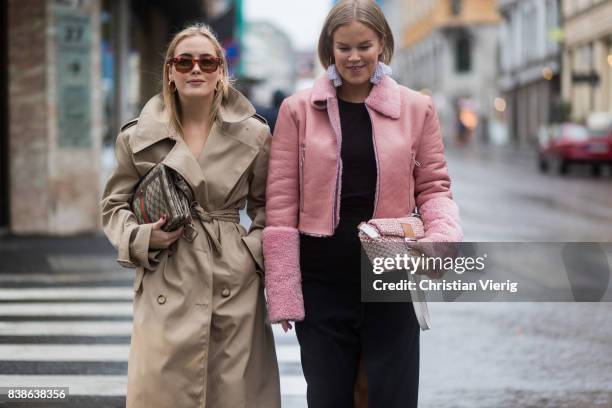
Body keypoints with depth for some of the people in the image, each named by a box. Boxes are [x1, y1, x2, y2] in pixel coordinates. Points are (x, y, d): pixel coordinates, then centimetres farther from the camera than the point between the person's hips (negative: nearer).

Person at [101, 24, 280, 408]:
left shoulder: (253, 134, 3)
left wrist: (258, 251, -2)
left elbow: (267, 206, 13)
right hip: (165, 287, 0)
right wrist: (143, 237, -7)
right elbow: (114, 207, 11)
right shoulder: (139, 137, 3)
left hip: (235, 286, 0)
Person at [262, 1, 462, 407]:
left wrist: (443, 236, -14)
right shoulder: (298, 110, 0)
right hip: (321, 285, 0)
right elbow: (281, 204, -1)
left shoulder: (417, 108, 3)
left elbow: (433, 187, 8)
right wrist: (283, 292, -5)